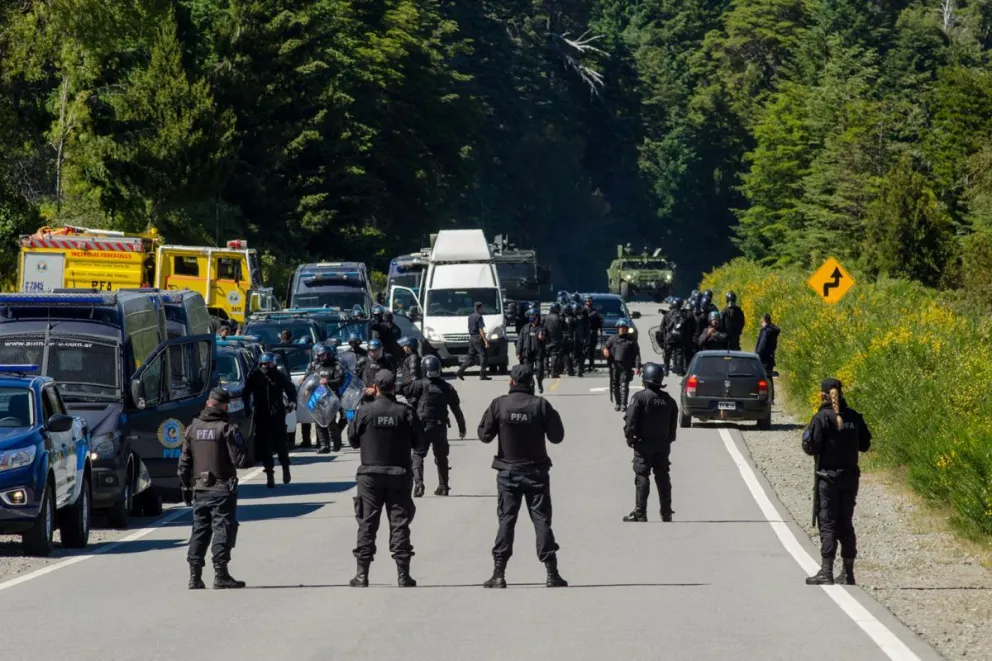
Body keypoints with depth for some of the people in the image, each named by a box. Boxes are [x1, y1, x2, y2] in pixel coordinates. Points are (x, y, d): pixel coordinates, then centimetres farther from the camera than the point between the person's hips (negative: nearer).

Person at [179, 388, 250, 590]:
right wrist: (244, 448, 8)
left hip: (199, 489, 5)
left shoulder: (192, 428, 7)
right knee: (223, 529, -2)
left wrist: (186, 488, 16)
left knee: (199, 530, 11)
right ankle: (221, 574, -6)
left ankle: (195, 576, 9)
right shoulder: (227, 429, -10)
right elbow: (240, 460, -13)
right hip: (222, 489, -5)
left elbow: (184, 463, 9)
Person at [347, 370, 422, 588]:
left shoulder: (365, 411, -8)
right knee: (399, 523, 5)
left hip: (370, 474, 0)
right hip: (399, 474, 0)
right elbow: (419, 441, -1)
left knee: (367, 523, 6)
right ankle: (403, 574, 3)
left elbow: (353, 439, 1)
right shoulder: (405, 412, -7)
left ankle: (362, 574, 6)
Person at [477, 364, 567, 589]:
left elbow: (485, 435, -3)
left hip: (508, 472, 0)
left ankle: (499, 574, 2)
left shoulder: (499, 404, -8)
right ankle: (552, 574, 1)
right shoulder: (541, 405, -9)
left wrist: (487, 417, 15)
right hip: (536, 471, 0)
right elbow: (557, 436, -5)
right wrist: (552, 417, 12)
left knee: (506, 520, 5)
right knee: (542, 520, 3)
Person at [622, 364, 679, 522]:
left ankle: (640, 514, -4)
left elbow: (630, 420, -19)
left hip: (644, 444, -5)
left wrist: (629, 437, -6)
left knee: (642, 478, -2)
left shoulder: (640, 397, -14)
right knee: (663, 478, 12)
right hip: (663, 445, 5)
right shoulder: (668, 400, 6)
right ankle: (666, 513, 16)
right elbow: (673, 424, 9)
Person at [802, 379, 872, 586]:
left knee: (827, 524, -3)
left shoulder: (822, 418, -12)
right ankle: (848, 572, 14)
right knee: (846, 524, 12)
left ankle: (826, 572, -9)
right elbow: (864, 444, 10)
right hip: (850, 477, 5)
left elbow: (811, 448, -13)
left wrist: (806, 436, 6)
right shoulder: (854, 417, 3)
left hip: (828, 477, -5)